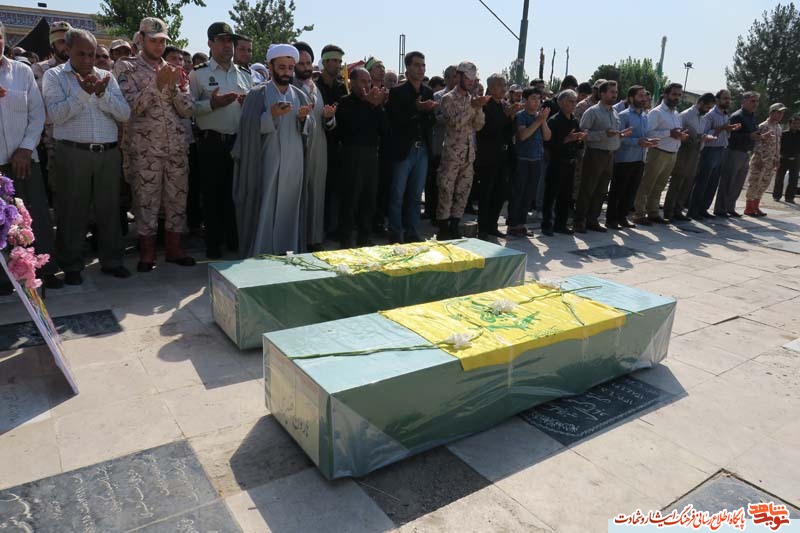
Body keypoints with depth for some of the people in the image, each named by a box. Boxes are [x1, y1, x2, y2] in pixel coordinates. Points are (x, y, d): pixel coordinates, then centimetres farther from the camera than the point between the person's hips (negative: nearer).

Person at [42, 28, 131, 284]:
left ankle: (111, 261, 18)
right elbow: (56, 114, -10)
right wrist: (83, 92, -16)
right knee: (72, 211, 3)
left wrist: (102, 93, -12)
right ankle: (71, 266, 14)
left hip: (108, 152, 3)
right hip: (73, 153, -2)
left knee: (109, 208, 7)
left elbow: (124, 113, 2)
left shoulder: (106, 76, 13)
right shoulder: (54, 75, 5)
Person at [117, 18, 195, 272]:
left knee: (177, 199, 7)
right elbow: (132, 107, -12)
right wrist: (157, 83, -16)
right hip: (145, 149, -3)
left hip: (177, 147, 4)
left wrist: (174, 86, -10)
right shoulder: (129, 69, 1)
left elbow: (187, 110, 5)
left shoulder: (175, 70, 12)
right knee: (146, 201, 2)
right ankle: (147, 252, 13)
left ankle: (174, 248, 18)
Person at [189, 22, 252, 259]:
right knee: (213, 194, 3)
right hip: (212, 143, -3)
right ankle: (213, 244, 14)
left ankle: (235, 240, 22)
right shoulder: (198, 74, 2)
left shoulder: (244, 75, 15)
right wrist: (212, 103, -18)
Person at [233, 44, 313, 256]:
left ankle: (288, 253, 17)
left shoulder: (300, 95, 13)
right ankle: (259, 256, 7)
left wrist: (304, 118, -14)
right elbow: (249, 127, -9)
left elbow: (309, 130, 8)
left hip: (294, 164, 4)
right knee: (265, 211, -3)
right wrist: (271, 115, -23)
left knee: (289, 210, 7)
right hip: (267, 164, -3)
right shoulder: (257, 94, 1)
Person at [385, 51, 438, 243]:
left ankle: (412, 235, 19)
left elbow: (432, 122, 11)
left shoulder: (428, 92, 11)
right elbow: (394, 120, -13)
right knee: (397, 196, 0)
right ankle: (395, 237, 9)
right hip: (403, 150, -5)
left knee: (416, 196, 10)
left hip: (422, 150, 5)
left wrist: (430, 111, -10)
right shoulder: (397, 92, -5)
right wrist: (416, 109, -21)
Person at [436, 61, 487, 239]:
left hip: (469, 155, 6)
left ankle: (454, 228, 17)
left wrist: (479, 108, -8)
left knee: (463, 192, 8)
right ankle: (443, 229, 7)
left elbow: (478, 126, 7)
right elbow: (455, 122, -17)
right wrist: (473, 107, -18)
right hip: (452, 154, -6)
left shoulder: (472, 99, 14)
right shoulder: (448, 98, -5)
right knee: (446, 193, -2)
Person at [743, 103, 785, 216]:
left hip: (771, 162, 8)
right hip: (760, 160, -8)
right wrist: (760, 160, -20)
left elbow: (777, 145, 18)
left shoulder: (779, 128, 14)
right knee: (754, 183, -3)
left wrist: (777, 161, 13)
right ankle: (749, 208, 3)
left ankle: (756, 206, 18)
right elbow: (757, 144, -14)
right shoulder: (763, 126, -10)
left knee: (764, 184, 10)